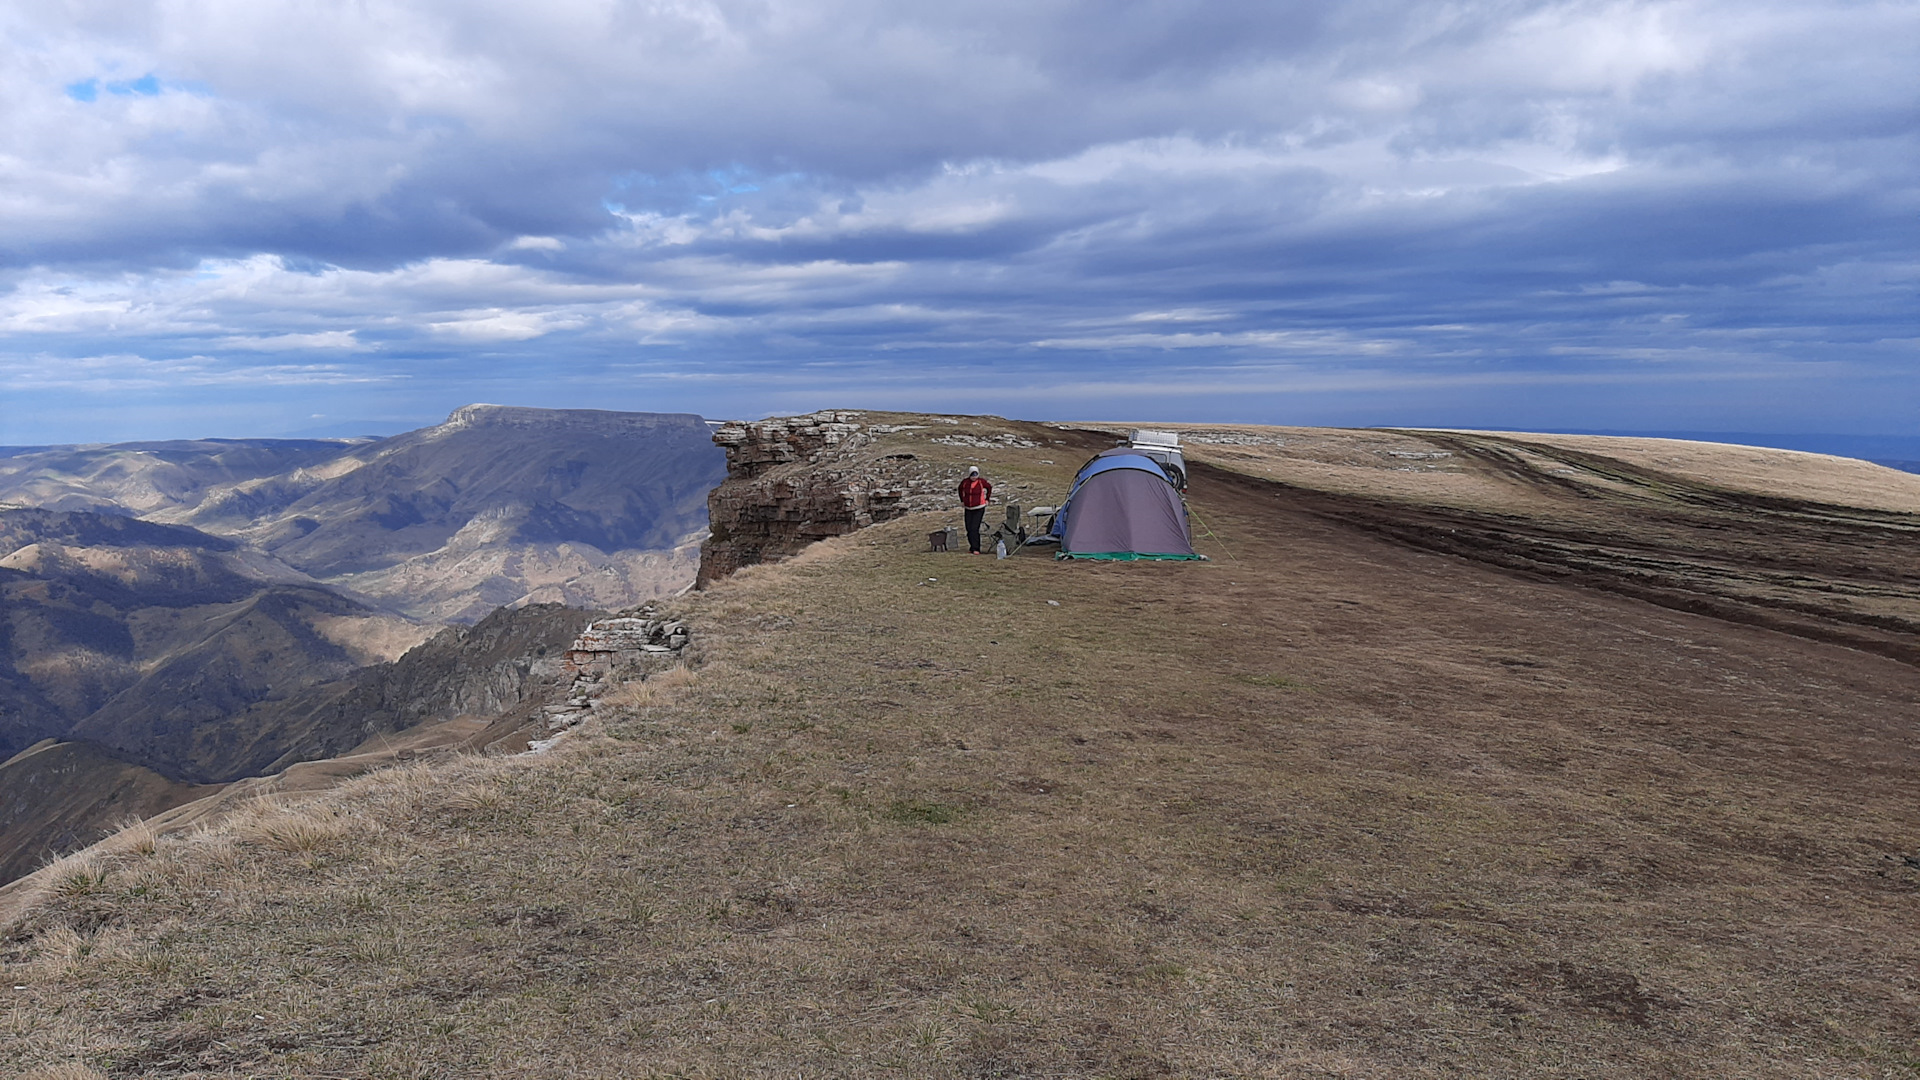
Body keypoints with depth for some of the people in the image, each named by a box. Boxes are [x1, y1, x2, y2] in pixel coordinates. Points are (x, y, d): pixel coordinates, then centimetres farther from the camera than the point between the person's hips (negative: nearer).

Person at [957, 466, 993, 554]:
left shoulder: (981, 481, -9)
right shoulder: (965, 482, -2)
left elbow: (989, 487, 11)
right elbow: (960, 489, 21)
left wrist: (987, 499, 9)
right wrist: (962, 501, 18)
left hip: (979, 508, -4)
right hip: (968, 509, 4)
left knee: (974, 529, -14)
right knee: (969, 529, 6)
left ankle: (976, 549, -11)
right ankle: (972, 547, 19)